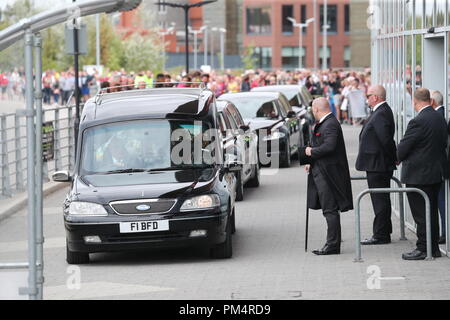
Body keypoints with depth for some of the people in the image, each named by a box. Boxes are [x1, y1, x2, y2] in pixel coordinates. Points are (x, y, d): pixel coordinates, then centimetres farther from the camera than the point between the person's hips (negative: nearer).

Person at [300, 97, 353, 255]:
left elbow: (329, 146, -28)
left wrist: (312, 152, -14)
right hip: (321, 173, 11)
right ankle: (332, 244, 18)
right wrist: (312, 163, 15)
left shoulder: (330, 124, -16)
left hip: (328, 174, -11)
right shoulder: (324, 123, 17)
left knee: (330, 210, -7)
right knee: (329, 210, 13)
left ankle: (333, 245, -5)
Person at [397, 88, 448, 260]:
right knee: (432, 212, 15)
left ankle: (423, 249, 2)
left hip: (418, 175, -8)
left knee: (421, 214, -1)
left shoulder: (418, 122, -21)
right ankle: (434, 247, 20)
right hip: (437, 173, 8)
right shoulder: (440, 119, 4)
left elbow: (402, 148, -15)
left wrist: (399, 158, 7)